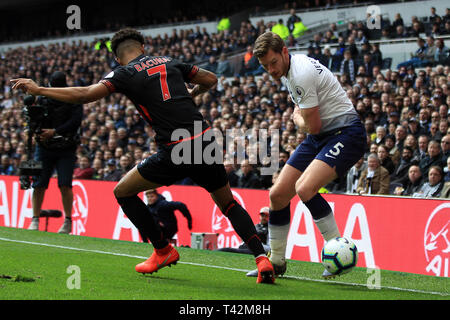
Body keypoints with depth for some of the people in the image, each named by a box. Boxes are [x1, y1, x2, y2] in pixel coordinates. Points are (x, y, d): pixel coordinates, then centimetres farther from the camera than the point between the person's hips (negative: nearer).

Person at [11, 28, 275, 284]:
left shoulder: (125, 74, 3)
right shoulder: (170, 63, 17)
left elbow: (85, 95, -8)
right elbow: (211, 80, 23)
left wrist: (38, 90, 1)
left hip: (176, 152, -5)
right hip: (206, 143, 5)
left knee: (123, 192, 16)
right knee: (228, 203, 22)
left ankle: (163, 250, 19)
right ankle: (262, 259, 5)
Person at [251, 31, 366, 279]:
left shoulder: (301, 75, -22)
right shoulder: (286, 71, 9)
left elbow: (312, 126, -19)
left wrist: (297, 118, 2)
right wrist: (299, 115, 7)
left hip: (345, 135, -10)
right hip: (320, 137, 10)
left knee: (304, 188, -30)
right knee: (277, 194, 3)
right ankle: (276, 261, 19)